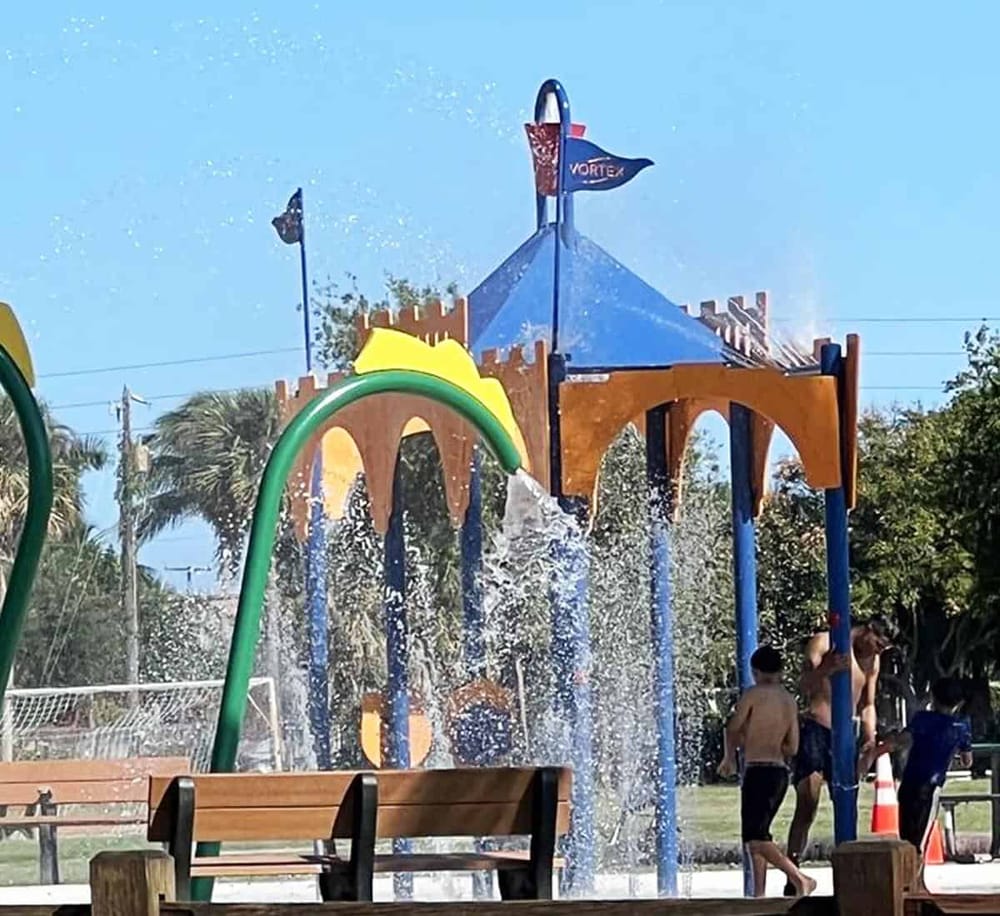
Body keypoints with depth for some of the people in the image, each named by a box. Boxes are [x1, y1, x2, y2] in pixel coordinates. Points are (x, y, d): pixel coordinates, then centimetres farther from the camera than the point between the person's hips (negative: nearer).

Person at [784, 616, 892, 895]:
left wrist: (870, 740, 6)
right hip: (814, 732, -6)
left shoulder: (871, 661, 18)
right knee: (806, 808, -12)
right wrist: (826, 669, -34)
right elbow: (804, 686, -13)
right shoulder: (823, 643, -3)